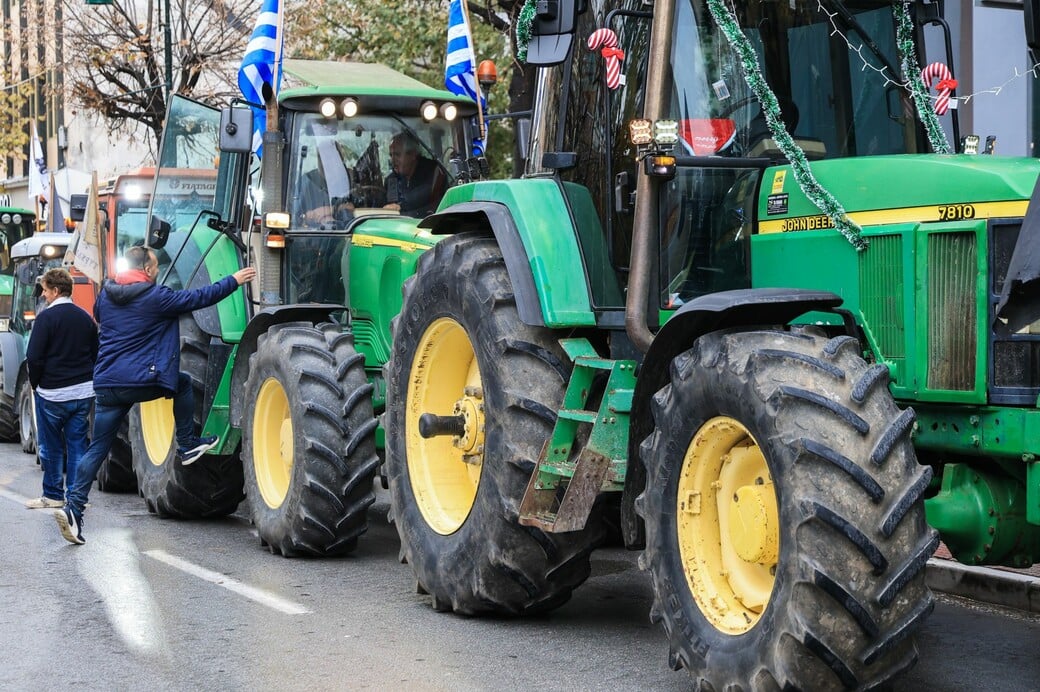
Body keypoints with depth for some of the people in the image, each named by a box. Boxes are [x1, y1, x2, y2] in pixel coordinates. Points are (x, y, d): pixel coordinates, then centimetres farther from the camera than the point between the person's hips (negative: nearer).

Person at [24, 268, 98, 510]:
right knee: (77, 444, 7)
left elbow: (34, 357, -15)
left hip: (52, 393, -5)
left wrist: (36, 383, 0)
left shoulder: (47, 317, -13)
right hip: (84, 392, 5)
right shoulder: (86, 318, 7)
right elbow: (95, 354, 14)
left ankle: (53, 495, 13)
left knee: (51, 446, 7)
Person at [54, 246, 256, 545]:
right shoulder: (155, 297, -7)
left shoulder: (106, 295, 12)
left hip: (106, 384, 5)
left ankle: (73, 506, -5)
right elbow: (199, 297, 0)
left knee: (98, 448, 7)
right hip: (143, 382, -5)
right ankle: (187, 446, 26)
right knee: (182, 383, 24)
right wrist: (234, 281, 12)